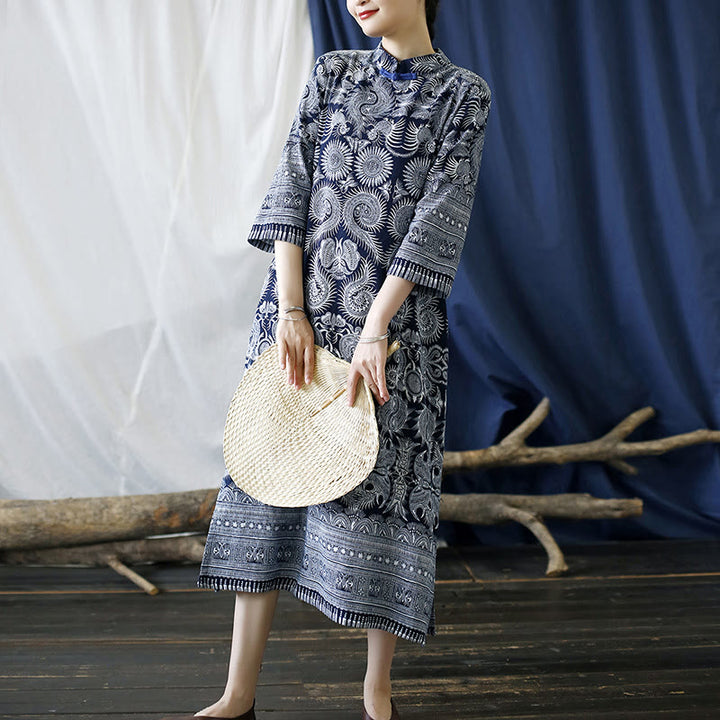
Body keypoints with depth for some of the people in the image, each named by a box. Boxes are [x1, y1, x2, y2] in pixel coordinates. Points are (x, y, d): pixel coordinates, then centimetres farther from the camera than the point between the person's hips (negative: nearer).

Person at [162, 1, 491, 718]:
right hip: (300, 302, 3)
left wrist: (374, 330, -17)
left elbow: (439, 215, -9)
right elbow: (291, 187, 3)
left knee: (381, 484, -1)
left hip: (394, 314, -3)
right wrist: (291, 309, -9)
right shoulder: (332, 72, 13)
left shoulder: (462, 93, 3)